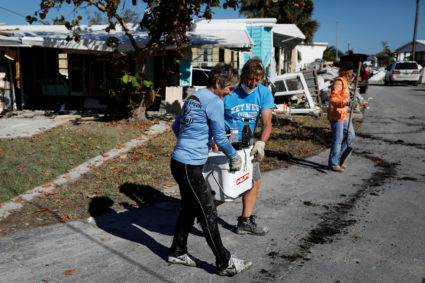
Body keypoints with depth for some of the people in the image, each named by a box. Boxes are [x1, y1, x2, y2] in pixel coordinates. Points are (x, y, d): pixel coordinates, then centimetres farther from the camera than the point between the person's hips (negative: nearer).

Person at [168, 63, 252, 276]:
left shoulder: (193, 97, 14)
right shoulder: (214, 101, -13)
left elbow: (176, 127, 21)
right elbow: (219, 138, -11)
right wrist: (234, 157, 5)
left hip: (180, 162, 10)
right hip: (189, 166, -9)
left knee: (189, 208, 20)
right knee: (208, 214, -1)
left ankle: (177, 252, 34)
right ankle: (225, 263, 11)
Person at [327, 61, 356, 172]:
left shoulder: (344, 81, 13)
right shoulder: (338, 82, -18)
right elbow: (332, 99, -27)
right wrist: (346, 103, -38)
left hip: (344, 114, 10)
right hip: (336, 115, -10)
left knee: (350, 135, 14)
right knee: (337, 140, -2)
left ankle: (337, 156, 24)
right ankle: (333, 164, 12)